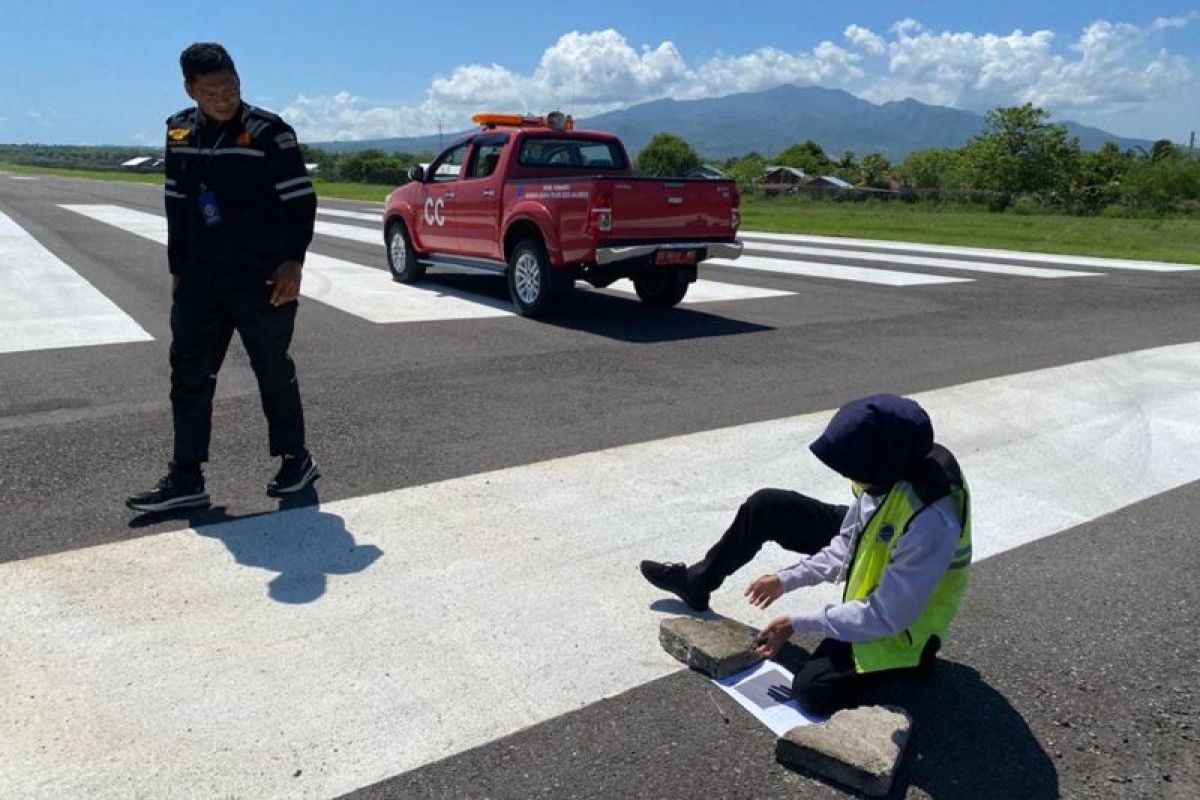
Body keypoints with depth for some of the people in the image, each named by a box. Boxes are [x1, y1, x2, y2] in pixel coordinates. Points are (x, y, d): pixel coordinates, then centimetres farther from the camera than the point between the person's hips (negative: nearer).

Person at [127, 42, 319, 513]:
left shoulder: (269, 132, -8)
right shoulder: (179, 133, 9)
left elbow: (301, 201, -8)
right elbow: (176, 207, 16)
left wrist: (292, 261, -17)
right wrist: (177, 269, 16)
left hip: (263, 279, -5)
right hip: (200, 279, 6)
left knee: (274, 374, 4)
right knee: (189, 377, 4)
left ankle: (295, 460, 22)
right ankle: (185, 479, 11)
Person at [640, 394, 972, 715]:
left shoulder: (930, 523, -41)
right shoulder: (892, 466, -19)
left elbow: (886, 617, -32)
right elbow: (850, 539, -3)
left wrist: (798, 623, -25)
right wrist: (788, 579, -10)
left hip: (900, 618, -7)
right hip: (870, 551, 7)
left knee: (813, 690, -23)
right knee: (766, 506, 0)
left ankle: (911, 657, 5)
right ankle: (697, 582, 23)